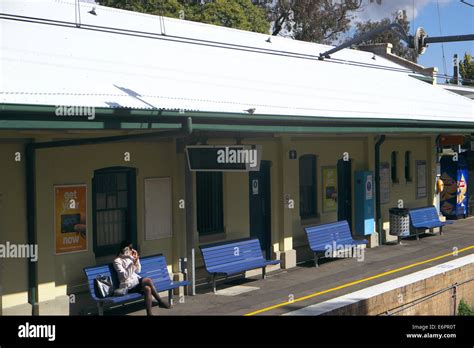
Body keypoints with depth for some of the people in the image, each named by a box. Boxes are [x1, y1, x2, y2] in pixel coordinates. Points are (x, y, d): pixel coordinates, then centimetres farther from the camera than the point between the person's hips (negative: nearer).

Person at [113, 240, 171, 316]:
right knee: (148, 280, -28)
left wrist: (137, 260, 0)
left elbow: (138, 271, 15)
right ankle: (160, 302, -19)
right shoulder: (117, 261, -9)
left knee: (147, 289, -26)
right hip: (127, 285, -7)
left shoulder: (130, 257, 12)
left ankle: (149, 313, -22)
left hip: (136, 281, 7)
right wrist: (133, 264, -22)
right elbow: (125, 275, -17)